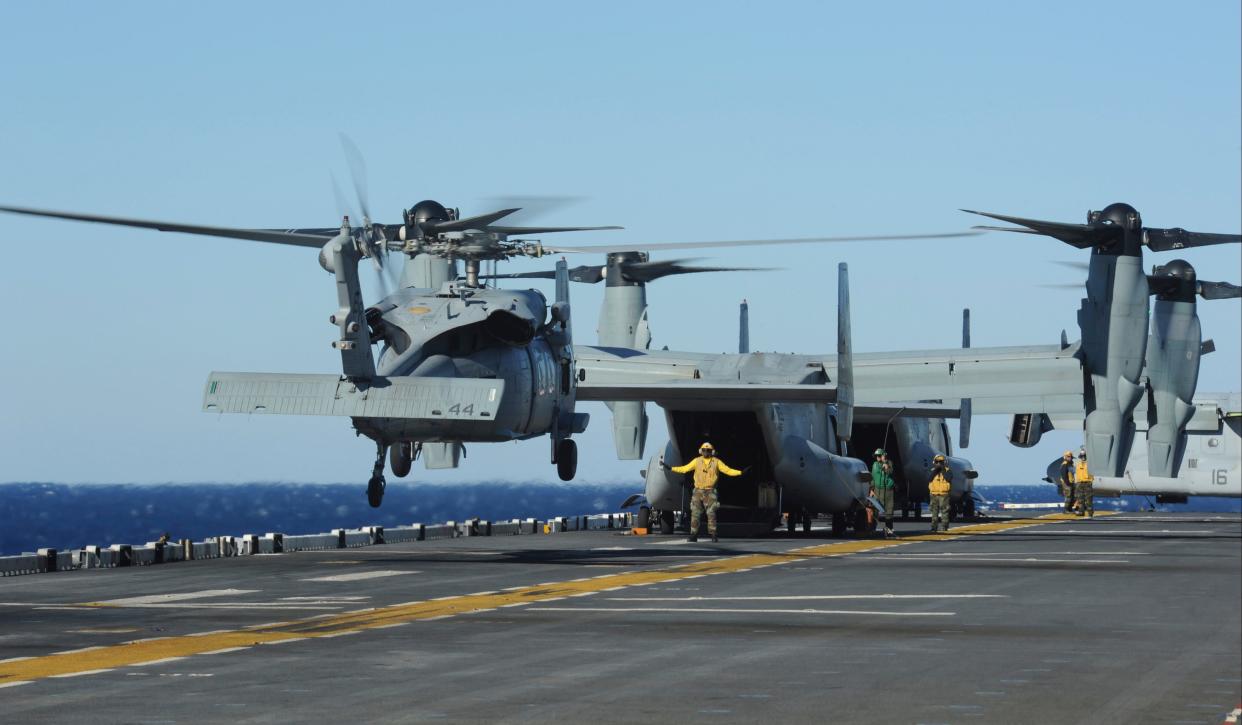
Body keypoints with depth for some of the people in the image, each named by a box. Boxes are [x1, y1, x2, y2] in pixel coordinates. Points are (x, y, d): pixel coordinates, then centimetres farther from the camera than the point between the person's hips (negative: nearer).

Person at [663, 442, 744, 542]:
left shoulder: (716, 462, 2)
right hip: (698, 491, 2)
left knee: (711, 513, -8)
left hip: (710, 492, -2)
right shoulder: (697, 461, 4)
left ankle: (713, 535, -6)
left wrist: (741, 472, -10)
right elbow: (684, 469, 7)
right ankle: (693, 535, 4)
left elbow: (728, 471, 1)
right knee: (695, 513, -1)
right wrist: (669, 468, 2)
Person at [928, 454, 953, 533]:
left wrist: (943, 470, -15)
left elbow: (949, 478, -15)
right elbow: (930, 479, -5)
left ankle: (944, 527, -6)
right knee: (934, 512, 6)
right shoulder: (933, 471, 11)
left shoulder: (948, 470, 2)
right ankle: (934, 527, 10)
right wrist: (935, 471, -12)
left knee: (944, 511, -6)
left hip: (944, 494, -4)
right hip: (934, 494, 4)